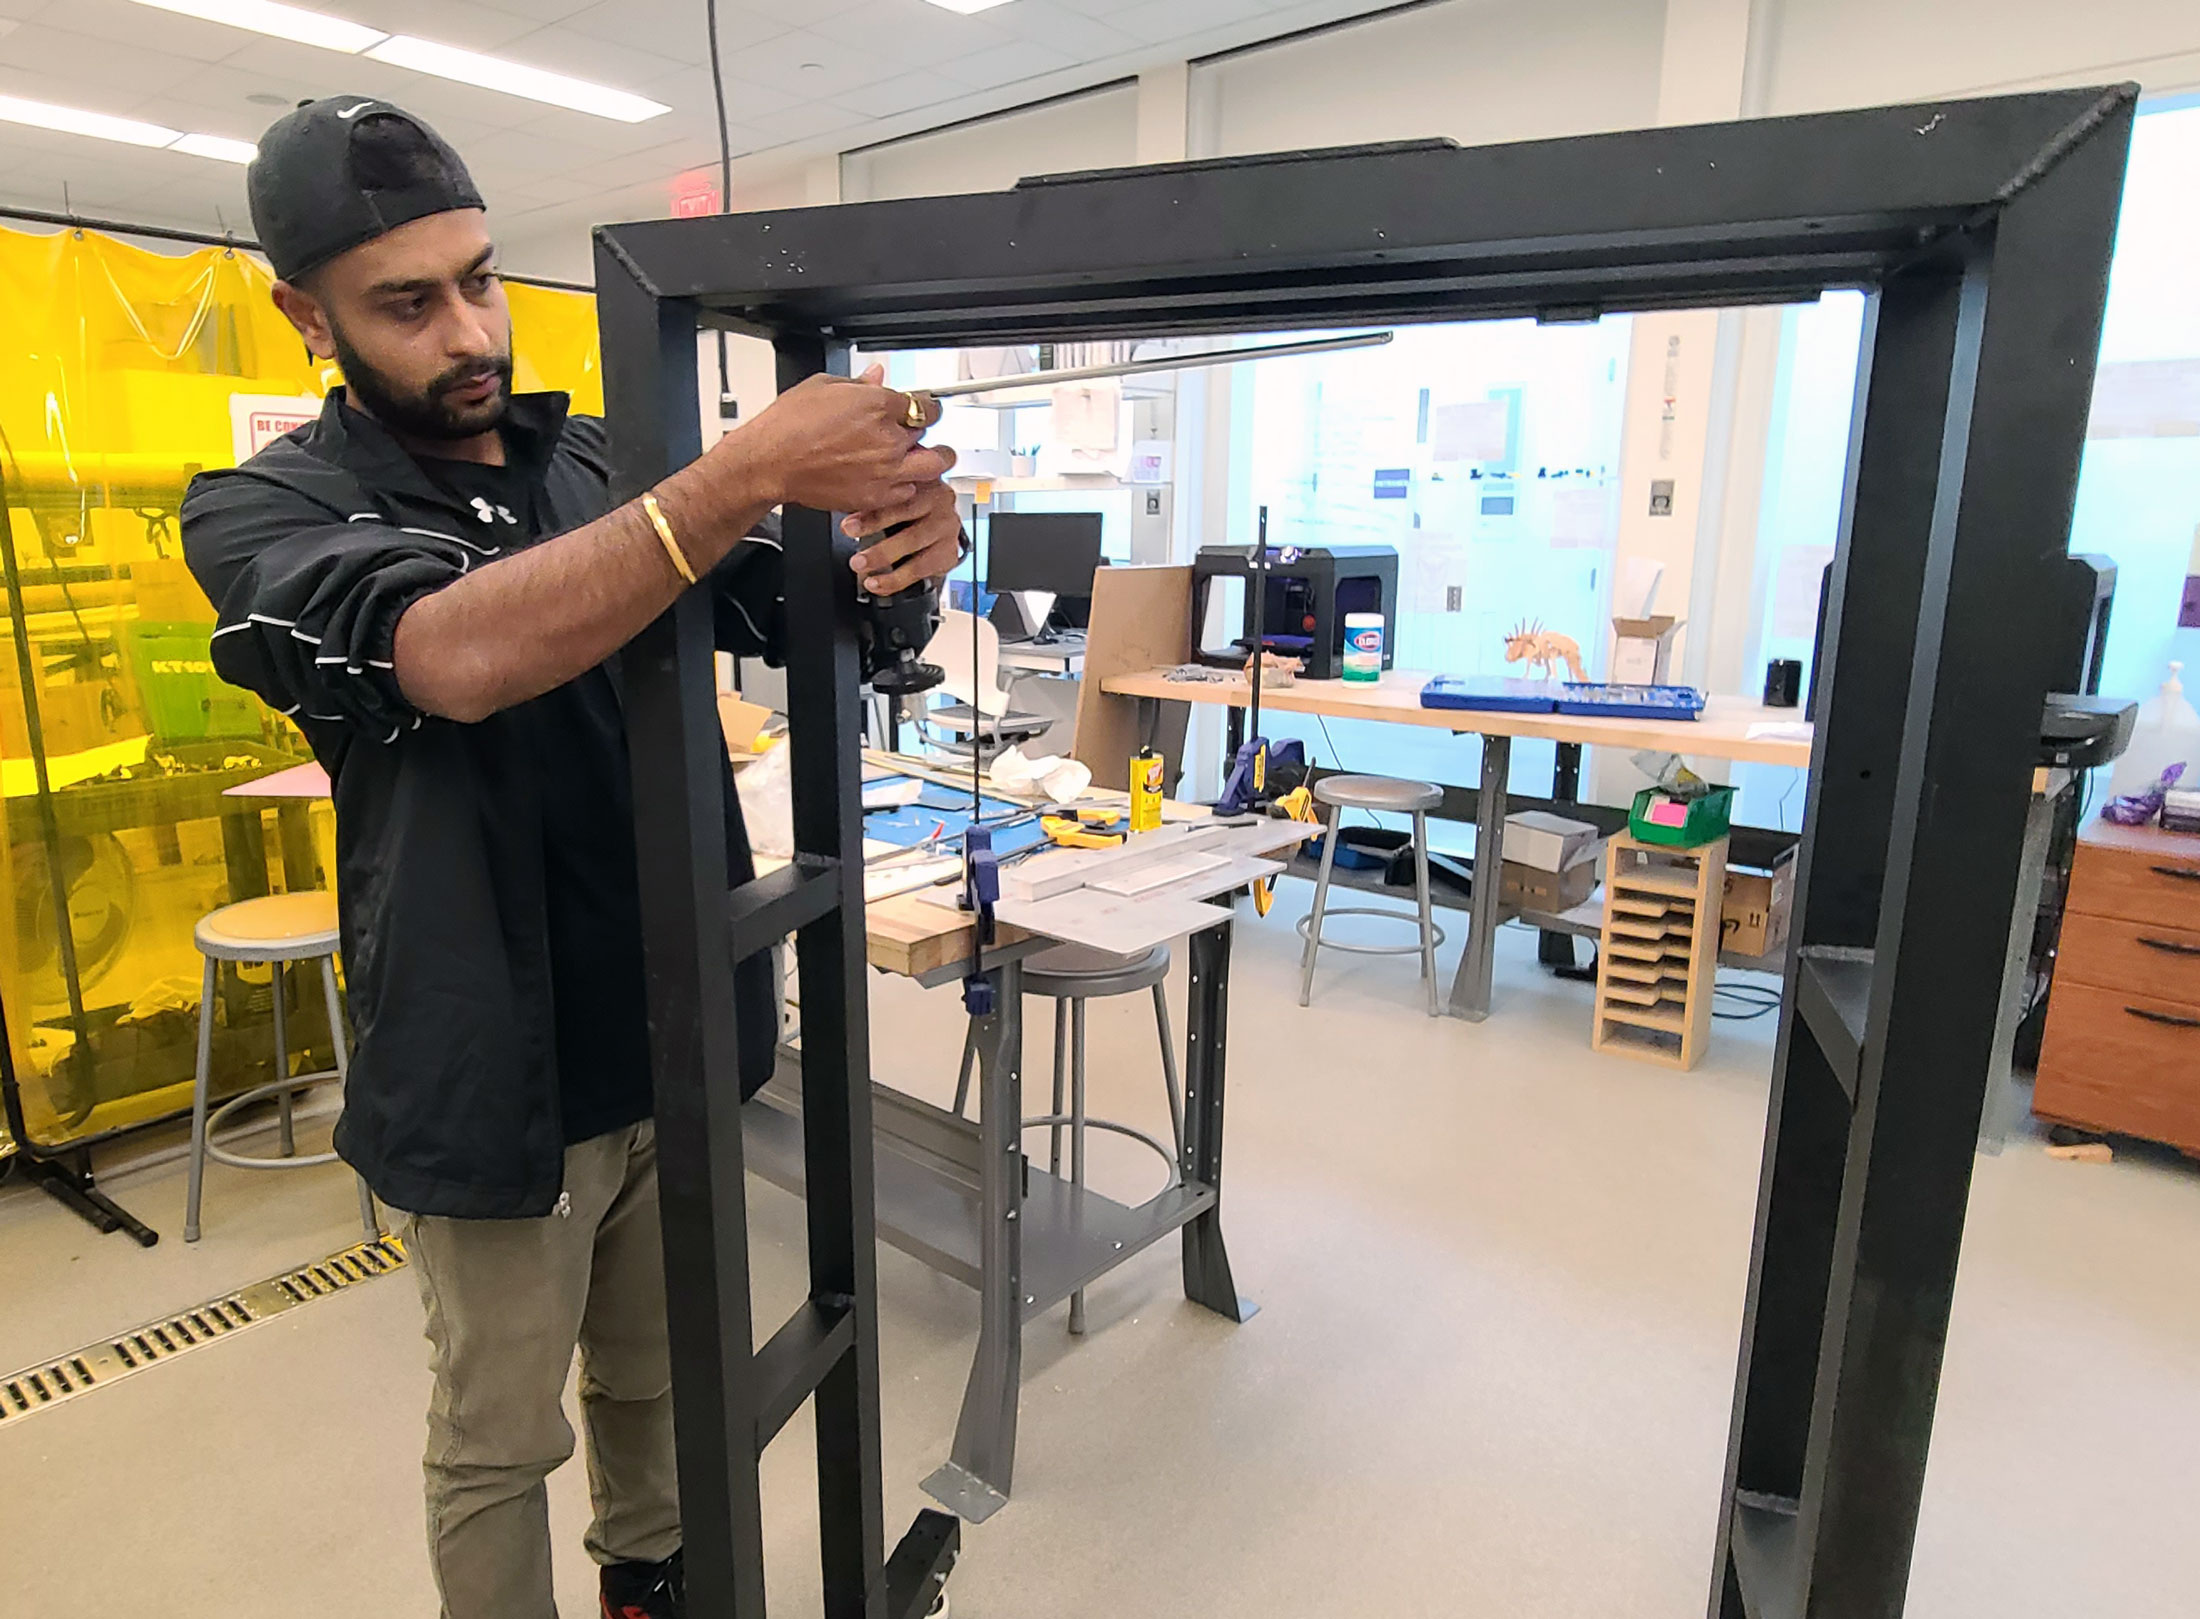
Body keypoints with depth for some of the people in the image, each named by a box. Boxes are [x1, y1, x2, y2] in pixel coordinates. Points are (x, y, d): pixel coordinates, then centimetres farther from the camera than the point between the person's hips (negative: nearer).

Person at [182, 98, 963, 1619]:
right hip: (499, 1076, -4)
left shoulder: (609, 465, 2)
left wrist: (906, 538, -22)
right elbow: (458, 657, -32)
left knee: (657, 1375, 24)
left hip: (682, 1036, 4)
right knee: (502, 1437, 16)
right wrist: (754, 466, -37)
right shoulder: (262, 512, -10)